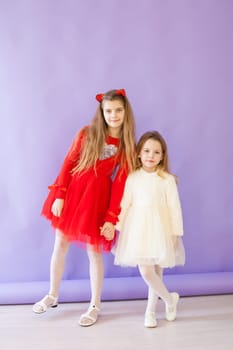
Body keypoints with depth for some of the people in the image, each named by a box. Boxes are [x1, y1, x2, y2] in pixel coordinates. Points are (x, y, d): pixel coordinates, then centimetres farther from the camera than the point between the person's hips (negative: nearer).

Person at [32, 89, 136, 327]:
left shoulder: (127, 146, -2)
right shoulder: (87, 134, 0)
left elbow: (120, 183, -6)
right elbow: (68, 164, -1)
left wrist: (111, 218, -10)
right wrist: (59, 195, -8)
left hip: (97, 199, -2)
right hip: (72, 192, 2)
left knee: (93, 251, 4)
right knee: (60, 245, 11)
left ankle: (95, 306, 21)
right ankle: (52, 296, 31)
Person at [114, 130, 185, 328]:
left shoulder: (167, 179, -4)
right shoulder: (132, 178, 1)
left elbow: (174, 207, -2)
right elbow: (125, 204, 3)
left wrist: (175, 233, -3)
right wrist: (119, 228, 1)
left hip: (159, 228, -1)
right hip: (137, 228, 1)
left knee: (156, 271, 5)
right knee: (145, 271, -2)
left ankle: (151, 310, 26)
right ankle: (170, 298, 22)